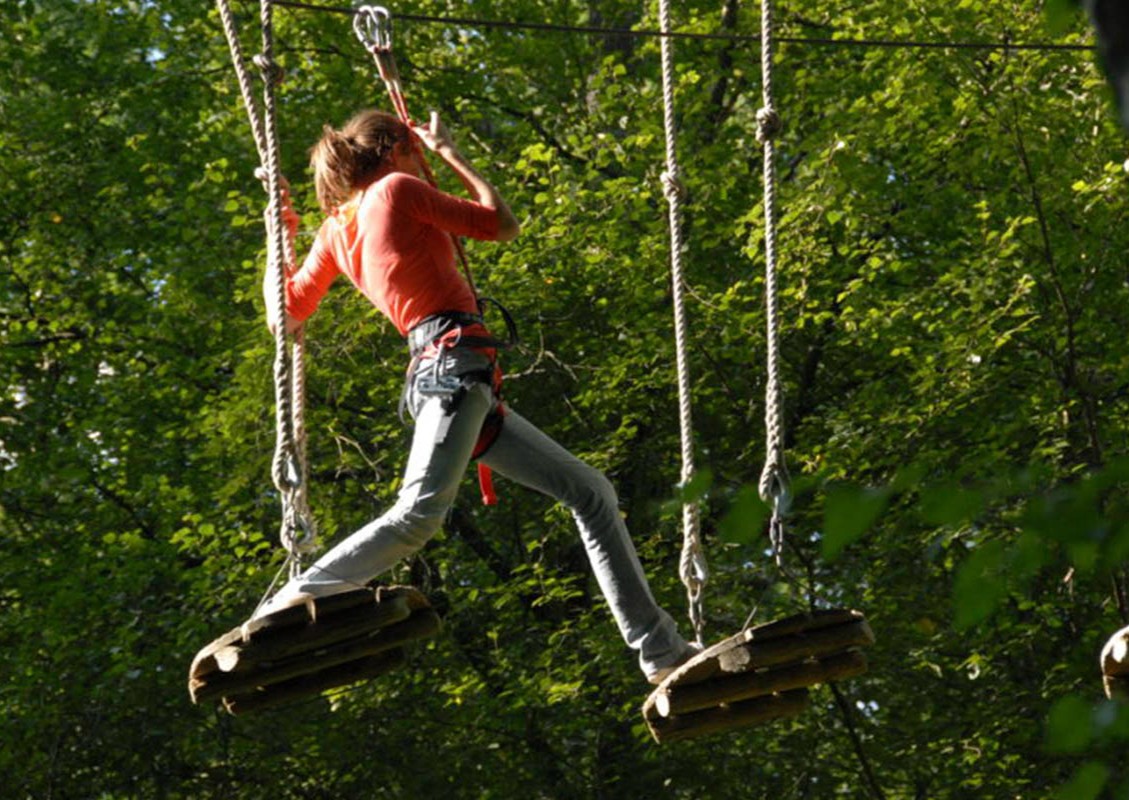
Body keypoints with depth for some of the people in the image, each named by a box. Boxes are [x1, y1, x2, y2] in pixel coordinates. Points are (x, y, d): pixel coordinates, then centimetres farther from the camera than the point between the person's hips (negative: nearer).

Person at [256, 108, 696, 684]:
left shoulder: (338, 229, 19)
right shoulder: (398, 189, 0)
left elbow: (284, 316, 23)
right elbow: (504, 224, 7)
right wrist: (449, 152, 16)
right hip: (455, 359, -9)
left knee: (591, 493, 12)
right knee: (420, 512, -27)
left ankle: (661, 650, 11)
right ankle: (280, 611, -33)